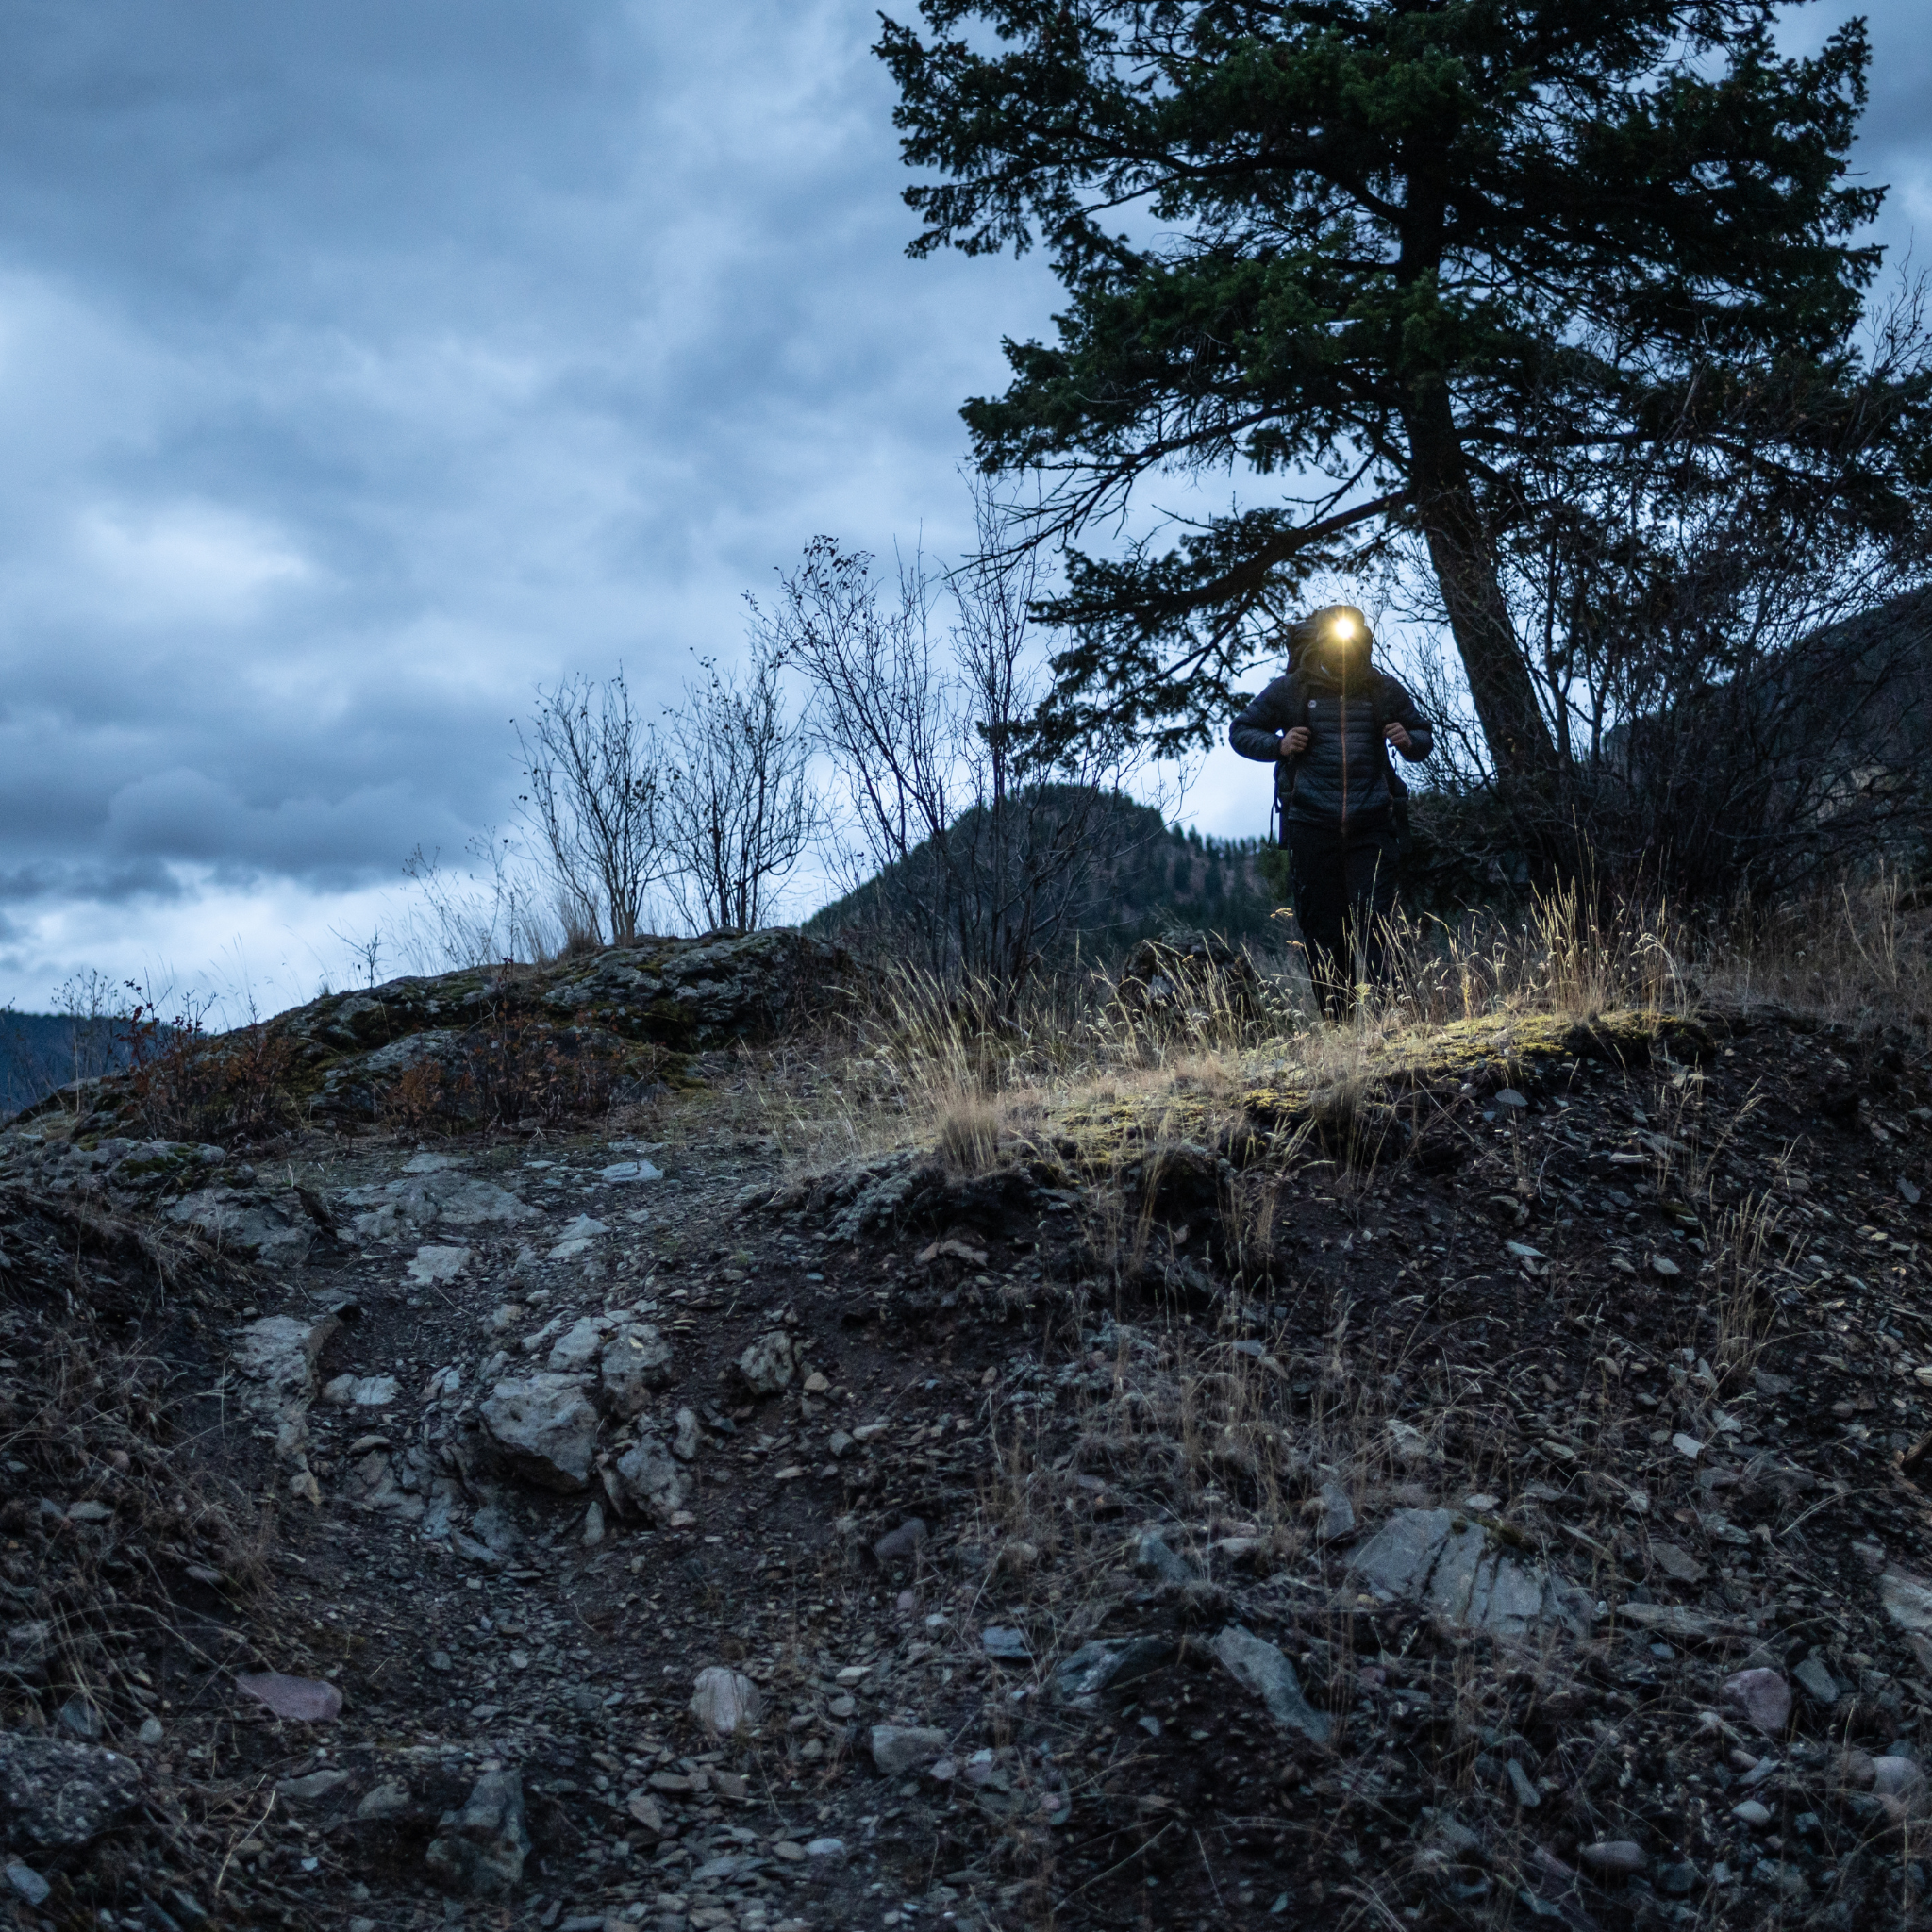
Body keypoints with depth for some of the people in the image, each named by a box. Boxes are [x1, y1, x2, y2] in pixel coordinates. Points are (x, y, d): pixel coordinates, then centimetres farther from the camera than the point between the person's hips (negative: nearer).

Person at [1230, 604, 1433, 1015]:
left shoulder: (1384, 690, 9)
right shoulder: (1291, 690, 5)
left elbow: (1423, 737, 21)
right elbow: (1240, 731, 13)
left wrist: (1410, 742, -4)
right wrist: (1277, 745, -6)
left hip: (1370, 827, 0)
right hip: (1312, 827, 0)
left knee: (1373, 921, -11)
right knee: (1323, 930, 2)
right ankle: (1338, 1024, 10)